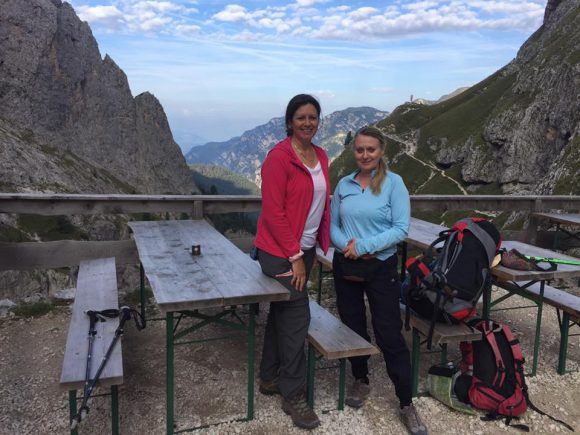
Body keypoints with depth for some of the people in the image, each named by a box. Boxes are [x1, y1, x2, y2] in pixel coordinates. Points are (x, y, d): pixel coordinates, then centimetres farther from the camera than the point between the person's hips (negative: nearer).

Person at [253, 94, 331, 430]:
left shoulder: (321, 156, 8)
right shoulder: (279, 157, -15)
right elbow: (273, 212, -18)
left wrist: (324, 245, 8)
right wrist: (294, 256, -17)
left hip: (305, 249, 7)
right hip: (280, 251, -7)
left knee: (282, 312, 17)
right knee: (297, 317, -4)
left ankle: (270, 378, 33)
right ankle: (294, 395, 13)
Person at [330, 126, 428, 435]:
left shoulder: (393, 182, -7)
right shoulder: (344, 184, 5)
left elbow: (401, 228, -13)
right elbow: (333, 224, 7)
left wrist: (364, 246, -19)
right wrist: (345, 244, -15)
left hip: (381, 267, -4)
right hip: (345, 266, 4)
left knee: (389, 334, -1)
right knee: (352, 325, 15)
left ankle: (407, 404, 11)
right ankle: (360, 380, 38)